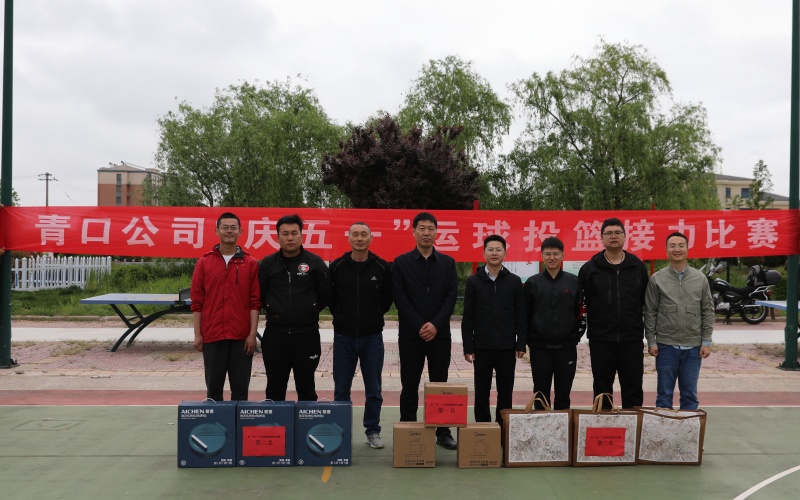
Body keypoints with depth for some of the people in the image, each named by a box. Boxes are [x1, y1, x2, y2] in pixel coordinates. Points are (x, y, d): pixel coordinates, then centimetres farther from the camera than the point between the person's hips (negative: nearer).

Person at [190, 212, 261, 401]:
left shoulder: (250, 264, 4)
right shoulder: (204, 262, 6)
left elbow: (255, 302, 1)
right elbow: (196, 302, 5)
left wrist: (252, 334, -5)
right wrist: (197, 334, -1)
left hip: (242, 337, 0)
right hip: (212, 336, 1)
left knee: (240, 388, 5)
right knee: (213, 387, 7)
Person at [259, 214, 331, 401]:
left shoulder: (315, 262, -1)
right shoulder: (268, 263, 3)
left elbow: (326, 295, 1)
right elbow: (259, 295, 6)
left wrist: (310, 312, 6)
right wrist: (273, 312, 7)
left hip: (307, 335, -1)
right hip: (275, 335, 2)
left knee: (306, 389, 9)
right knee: (274, 390, 10)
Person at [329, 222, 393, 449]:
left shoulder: (382, 267, -3)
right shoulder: (336, 267, -2)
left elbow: (388, 298, 9)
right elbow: (330, 298, 8)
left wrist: (374, 317, 8)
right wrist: (342, 317, 8)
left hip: (372, 337, 0)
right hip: (343, 336, 0)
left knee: (373, 390, 7)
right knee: (341, 390, 7)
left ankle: (373, 431, 21)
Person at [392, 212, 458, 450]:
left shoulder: (447, 263, 7)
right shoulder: (401, 263, 2)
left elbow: (451, 297, 0)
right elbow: (400, 298, -5)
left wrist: (435, 324, -12)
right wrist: (419, 326, -12)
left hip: (440, 334, 2)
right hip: (410, 334, -1)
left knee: (440, 385, 7)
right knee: (409, 387, 5)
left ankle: (443, 432, 15)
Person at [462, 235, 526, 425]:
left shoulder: (514, 281, 3)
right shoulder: (473, 281, 1)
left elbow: (520, 316, 4)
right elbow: (468, 318, 1)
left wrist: (521, 344, -1)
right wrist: (468, 347, -3)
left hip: (507, 347, 1)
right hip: (482, 347, -1)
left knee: (505, 393, 8)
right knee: (481, 392, 7)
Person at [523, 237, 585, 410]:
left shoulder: (574, 282, 4)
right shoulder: (532, 283, 2)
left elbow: (582, 313, 6)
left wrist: (576, 336, -1)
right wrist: (528, 340, -2)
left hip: (567, 347, 0)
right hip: (539, 348, 0)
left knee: (563, 394, 8)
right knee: (541, 394, 7)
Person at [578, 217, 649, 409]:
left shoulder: (638, 266, 6)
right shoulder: (590, 268, 2)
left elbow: (647, 301, 9)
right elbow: (580, 302, 1)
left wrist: (647, 330, 5)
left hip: (632, 340, 1)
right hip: (601, 340, -1)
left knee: (633, 389, 6)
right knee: (602, 390, 9)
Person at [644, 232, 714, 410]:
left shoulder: (700, 278, 5)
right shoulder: (656, 279, 0)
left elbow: (708, 312, 6)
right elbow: (650, 313, 1)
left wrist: (706, 342, 1)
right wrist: (651, 341, -4)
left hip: (693, 347, 1)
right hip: (666, 346, -1)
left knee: (690, 395, 9)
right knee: (664, 395, 6)